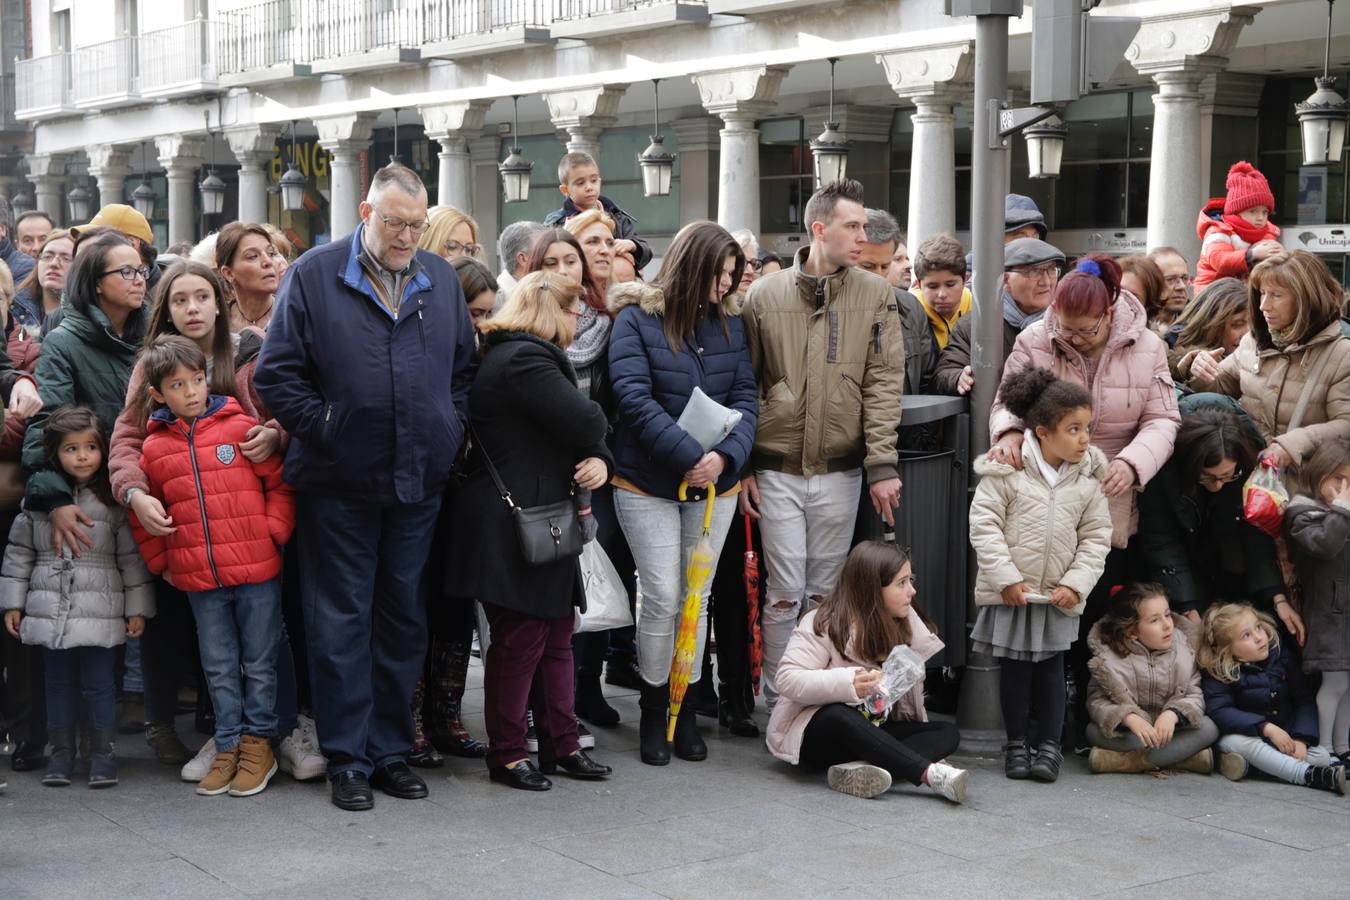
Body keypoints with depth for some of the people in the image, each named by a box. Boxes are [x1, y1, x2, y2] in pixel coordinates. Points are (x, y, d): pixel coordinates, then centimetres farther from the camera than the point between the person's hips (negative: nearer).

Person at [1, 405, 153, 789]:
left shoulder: (113, 501, -1)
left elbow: (132, 557, 0)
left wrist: (137, 609, -2)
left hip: (100, 613, -2)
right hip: (49, 611, 3)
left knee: (99, 685, 1)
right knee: (59, 684, 11)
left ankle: (103, 756, 11)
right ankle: (61, 754, 21)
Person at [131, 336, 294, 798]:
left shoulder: (240, 427, -3)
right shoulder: (154, 448, 4)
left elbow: (280, 483, 0)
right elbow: (142, 510, 15)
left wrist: (273, 533, -6)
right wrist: (161, 561, 9)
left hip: (258, 569, -2)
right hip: (199, 579, 3)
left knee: (259, 662, 7)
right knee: (219, 667, 11)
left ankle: (258, 743, 18)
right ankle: (228, 746, 22)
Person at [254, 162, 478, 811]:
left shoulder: (440, 280, 10)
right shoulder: (314, 275, -3)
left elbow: (465, 368, 17)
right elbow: (276, 373, -4)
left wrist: (450, 431, 5)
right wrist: (325, 429, -8)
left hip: (419, 485, 4)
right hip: (339, 485, -4)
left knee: (404, 620, 11)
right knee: (341, 622, 2)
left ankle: (391, 750, 22)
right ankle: (348, 758, 11)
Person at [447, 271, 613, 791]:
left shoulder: (530, 357, 18)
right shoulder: (524, 361, -16)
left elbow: (589, 434, 14)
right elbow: (586, 422, -22)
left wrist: (599, 461, -7)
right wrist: (596, 450, 1)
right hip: (514, 526, -11)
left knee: (556, 636, 13)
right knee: (520, 640, -2)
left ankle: (561, 744, 21)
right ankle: (507, 754, 9)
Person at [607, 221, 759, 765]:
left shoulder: (729, 322, 5)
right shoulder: (637, 320, -7)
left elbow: (745, 396, 1)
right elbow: (635, 399, -17)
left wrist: (726, 456, -17)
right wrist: (689, 457, -23)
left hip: (715, 483, 4)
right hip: (648, 481, -4)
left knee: (697, 597, 9)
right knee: (662, 597, -5)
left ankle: (685, 707, 20)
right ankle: (654, 709, 12)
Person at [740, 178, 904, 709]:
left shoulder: (876, 296, 2)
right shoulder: (765, 295, 0)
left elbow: (884, 385, -3)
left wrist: (882, 466, -10)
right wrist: (741, 465, 0)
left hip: (841, 470, 1)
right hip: (777, 469, -1)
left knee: (827, 593, 9)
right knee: (785, 593, -1)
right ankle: (777, 702, 12)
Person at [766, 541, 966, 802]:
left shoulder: (906, 622, 6)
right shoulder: (826, 624, -14)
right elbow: (789, 679, -25)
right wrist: (847, 683, -35)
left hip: (873, 731, 6)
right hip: (818, 731, -6)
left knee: (948, 733, -17)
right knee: (838, 716, -41)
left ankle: (861, 770, -43)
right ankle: (931, 773, -52)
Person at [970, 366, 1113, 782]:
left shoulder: (1088, 479, -1)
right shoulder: (1006, 470, -10)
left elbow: (1096, 537, 3)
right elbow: (984, 523, -10)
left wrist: (1076, 583, -7)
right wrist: (1006, 577, -14)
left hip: (1059, 596, 2)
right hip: (1011, 591, -2)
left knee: (1051, 668, 9)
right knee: (1014, 668, 8)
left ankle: (1049, 744, 19)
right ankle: (1016, 743, 21)